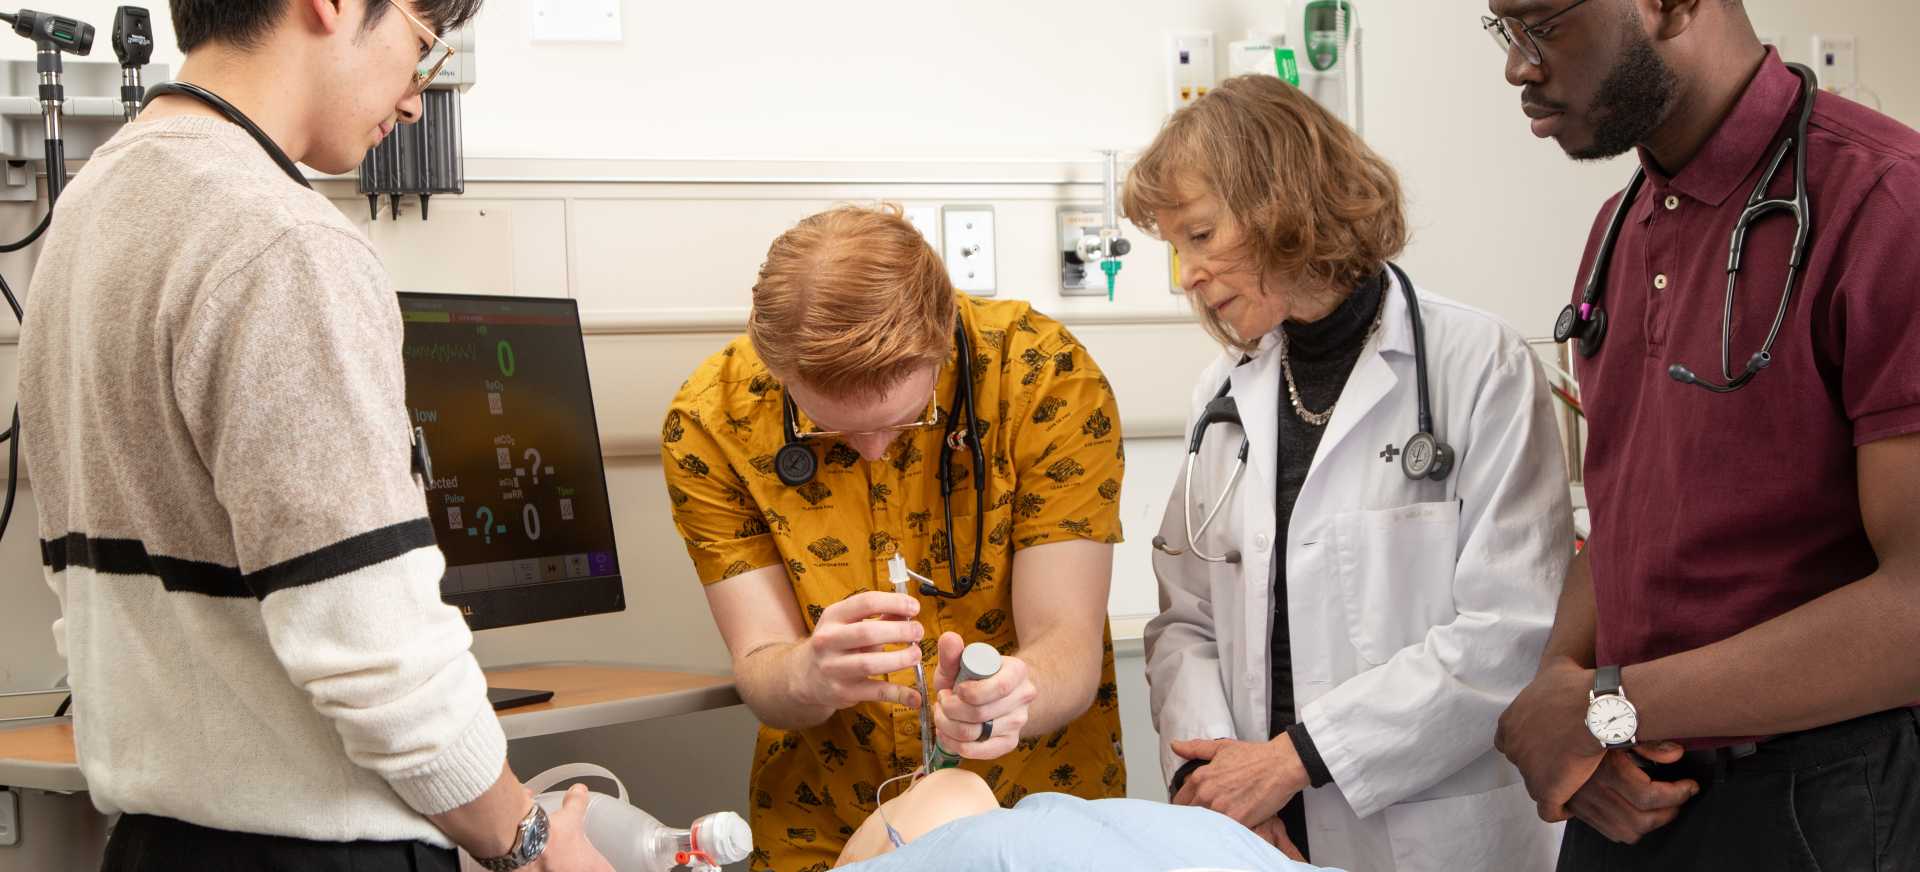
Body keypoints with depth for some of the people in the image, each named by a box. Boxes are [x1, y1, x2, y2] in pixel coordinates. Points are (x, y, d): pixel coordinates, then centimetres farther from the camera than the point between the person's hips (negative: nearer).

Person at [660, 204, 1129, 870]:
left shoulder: (1049, 381, -18)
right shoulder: (710, 421, -15)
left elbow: (1066, 641, -19)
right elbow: (761, 675, -14)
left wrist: (1010, 693, -41)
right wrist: (811, 675, -36)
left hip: (1038, 799, -1)